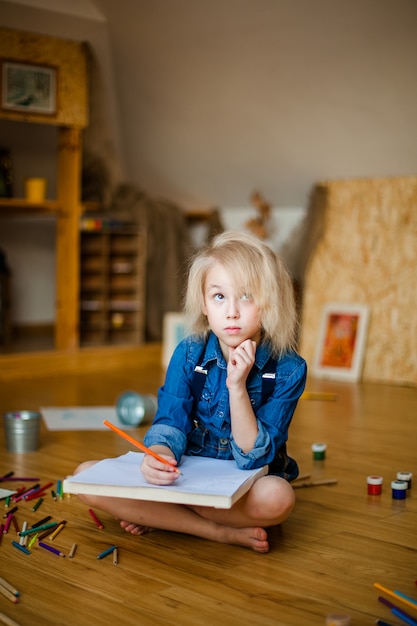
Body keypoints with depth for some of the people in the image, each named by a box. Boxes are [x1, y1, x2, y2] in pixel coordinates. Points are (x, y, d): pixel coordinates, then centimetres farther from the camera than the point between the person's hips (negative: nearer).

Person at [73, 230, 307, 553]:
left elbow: (255, 458, -19)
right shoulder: (189, 354, -8)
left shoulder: (288, 369, -16)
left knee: (277, 498, -39)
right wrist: (159, 456, -38)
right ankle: (224, 532, -18)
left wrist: (237, 386, -30)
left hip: (246, 487, -2)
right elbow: (170, 423, -13)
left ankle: (155, 515, -17)